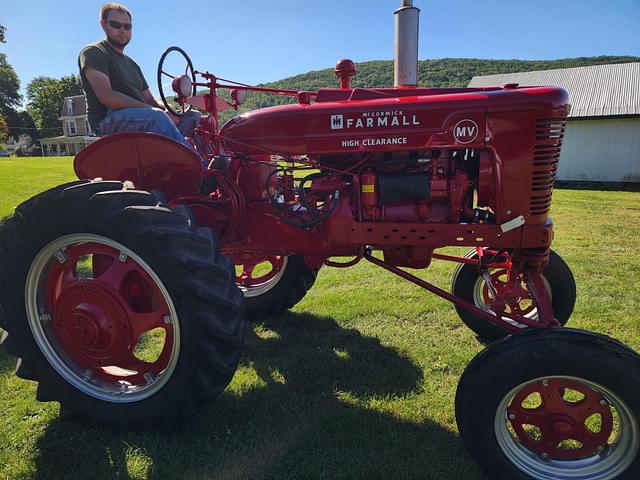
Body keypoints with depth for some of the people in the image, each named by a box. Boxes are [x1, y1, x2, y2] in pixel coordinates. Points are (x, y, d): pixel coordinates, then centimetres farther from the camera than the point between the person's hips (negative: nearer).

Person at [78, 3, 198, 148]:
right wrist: (155, 111, -21)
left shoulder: (132, 64, 27)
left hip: (141, 118, 8)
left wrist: (165, 110, -5)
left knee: (193, 118, -4)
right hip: (108, 120, -8)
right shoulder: (93, 53, 2)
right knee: (157, 116, -37)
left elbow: (149, 100, 21)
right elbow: (106, 96, -14)